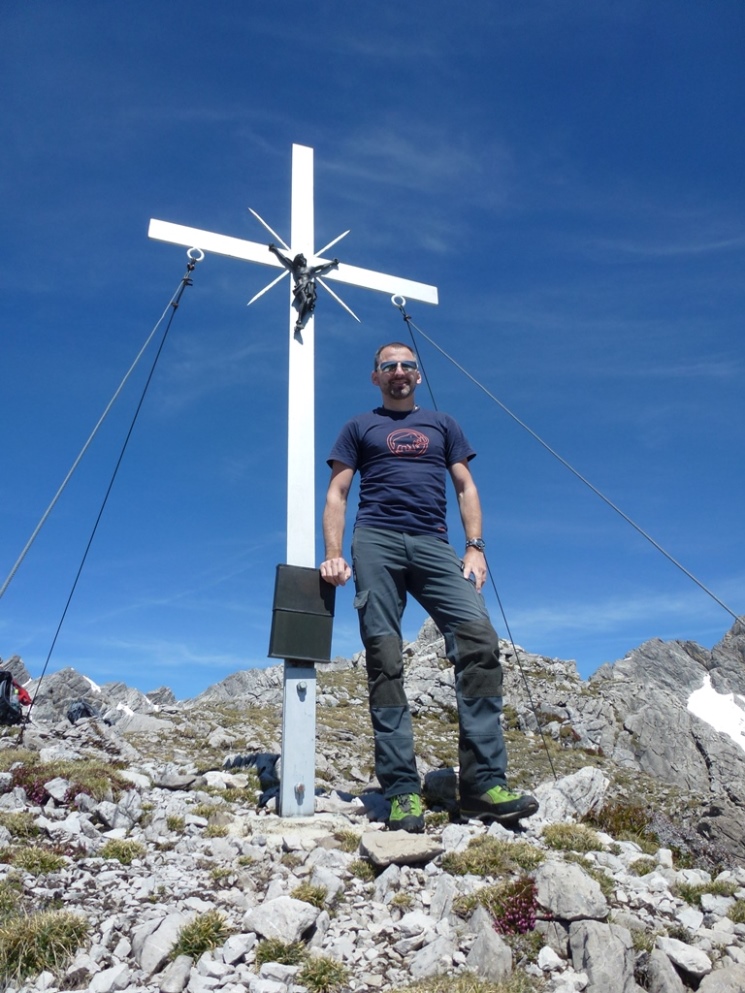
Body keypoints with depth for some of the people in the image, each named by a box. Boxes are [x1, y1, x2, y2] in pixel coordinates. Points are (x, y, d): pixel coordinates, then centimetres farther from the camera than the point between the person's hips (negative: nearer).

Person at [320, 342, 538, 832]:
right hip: (376, 542, -1)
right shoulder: (360, 427, 20)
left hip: (434, 545, 1)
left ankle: (484, 783, -17)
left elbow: (466, 487, 18)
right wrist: (334, 554, -1)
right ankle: (404, 791, -7)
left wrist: (475, 546, 3)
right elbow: (337, 494, 13)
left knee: (480, 640, -19)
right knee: (385, 661, -10)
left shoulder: (443, 424, 25)